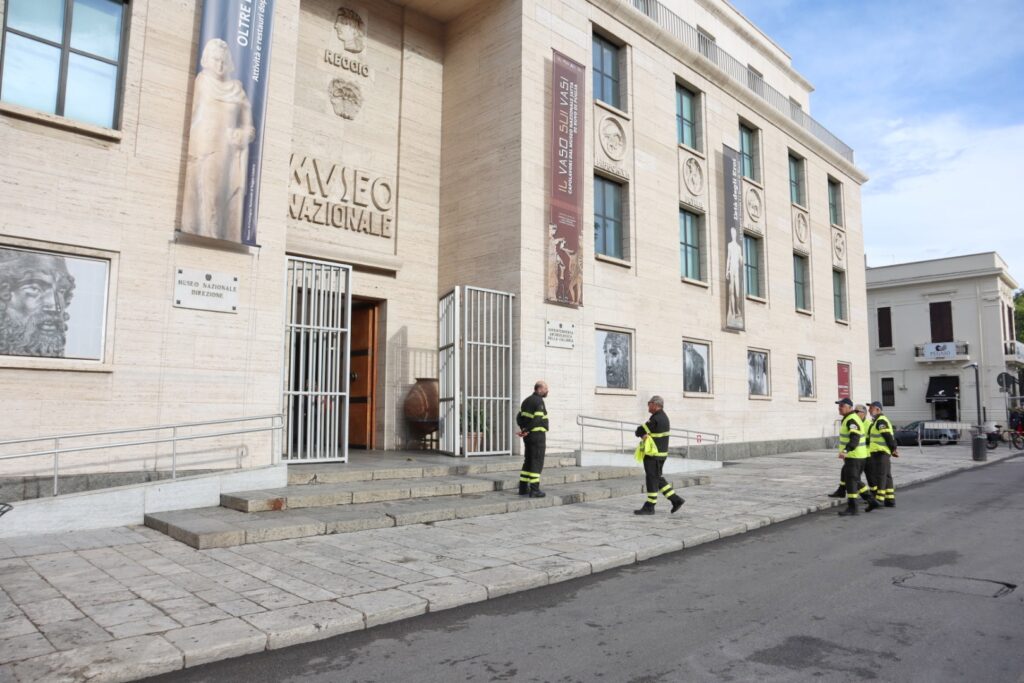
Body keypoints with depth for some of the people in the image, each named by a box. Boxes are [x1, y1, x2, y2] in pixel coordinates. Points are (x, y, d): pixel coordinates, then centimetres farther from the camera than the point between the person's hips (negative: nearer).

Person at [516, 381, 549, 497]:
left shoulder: (527, 400, 14)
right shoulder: (539, 401, -14)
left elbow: (519, 418, 11)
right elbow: (537, 419, -24)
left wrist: (524, 429, -2)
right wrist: (527, 430, -13)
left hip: (528, 436, 9)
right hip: (538, 435, -8)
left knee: (528, 462, 14)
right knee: (537, 463, -4)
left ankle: (523, 488, 16)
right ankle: (534, 490, -4)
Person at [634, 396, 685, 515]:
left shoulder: (656, 419, -20)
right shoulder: (663, 416, 12)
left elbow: (639, 431, -15)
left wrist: (643, 434, 4)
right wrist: (645, 434, -9)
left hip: (653, 455, -10)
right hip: (661, 452, 10)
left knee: (652, 479, -2)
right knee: (658, 479, 17)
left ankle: (649, 507, 5)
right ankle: (676, 499, 16)